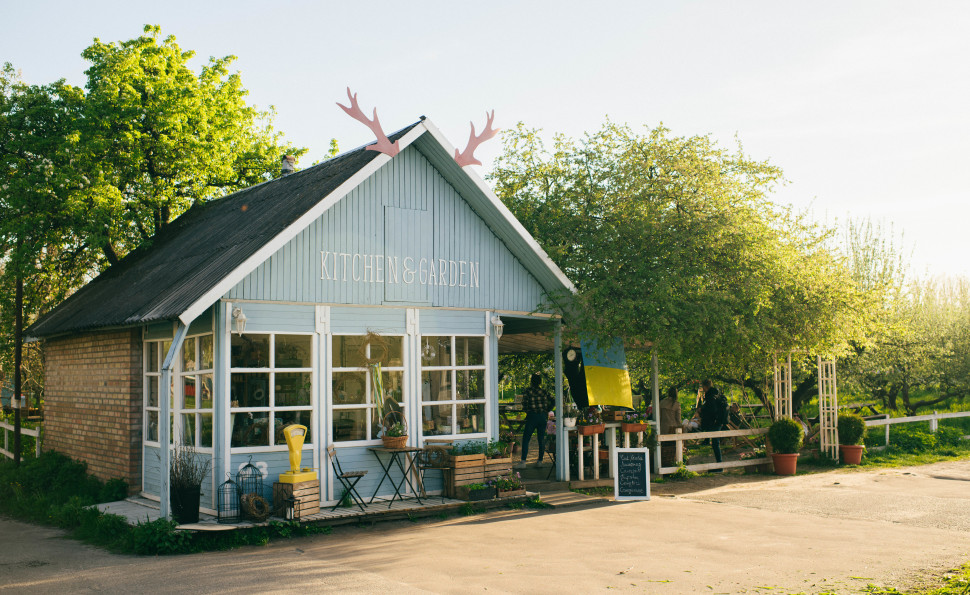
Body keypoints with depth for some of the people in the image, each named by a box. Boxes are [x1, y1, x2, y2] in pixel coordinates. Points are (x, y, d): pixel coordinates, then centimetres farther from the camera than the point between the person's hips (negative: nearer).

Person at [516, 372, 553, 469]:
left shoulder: (528, 391, -3)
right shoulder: (544, 391, 7)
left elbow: (524, 405, -6)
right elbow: (552, 401, 4)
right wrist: (547, 411, 15)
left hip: (532, 416, -4)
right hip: (543, 417, 4)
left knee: (526, 439, -2)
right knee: (541, 439, 12)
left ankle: (523, 462, -9)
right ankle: (540, 461, 13)